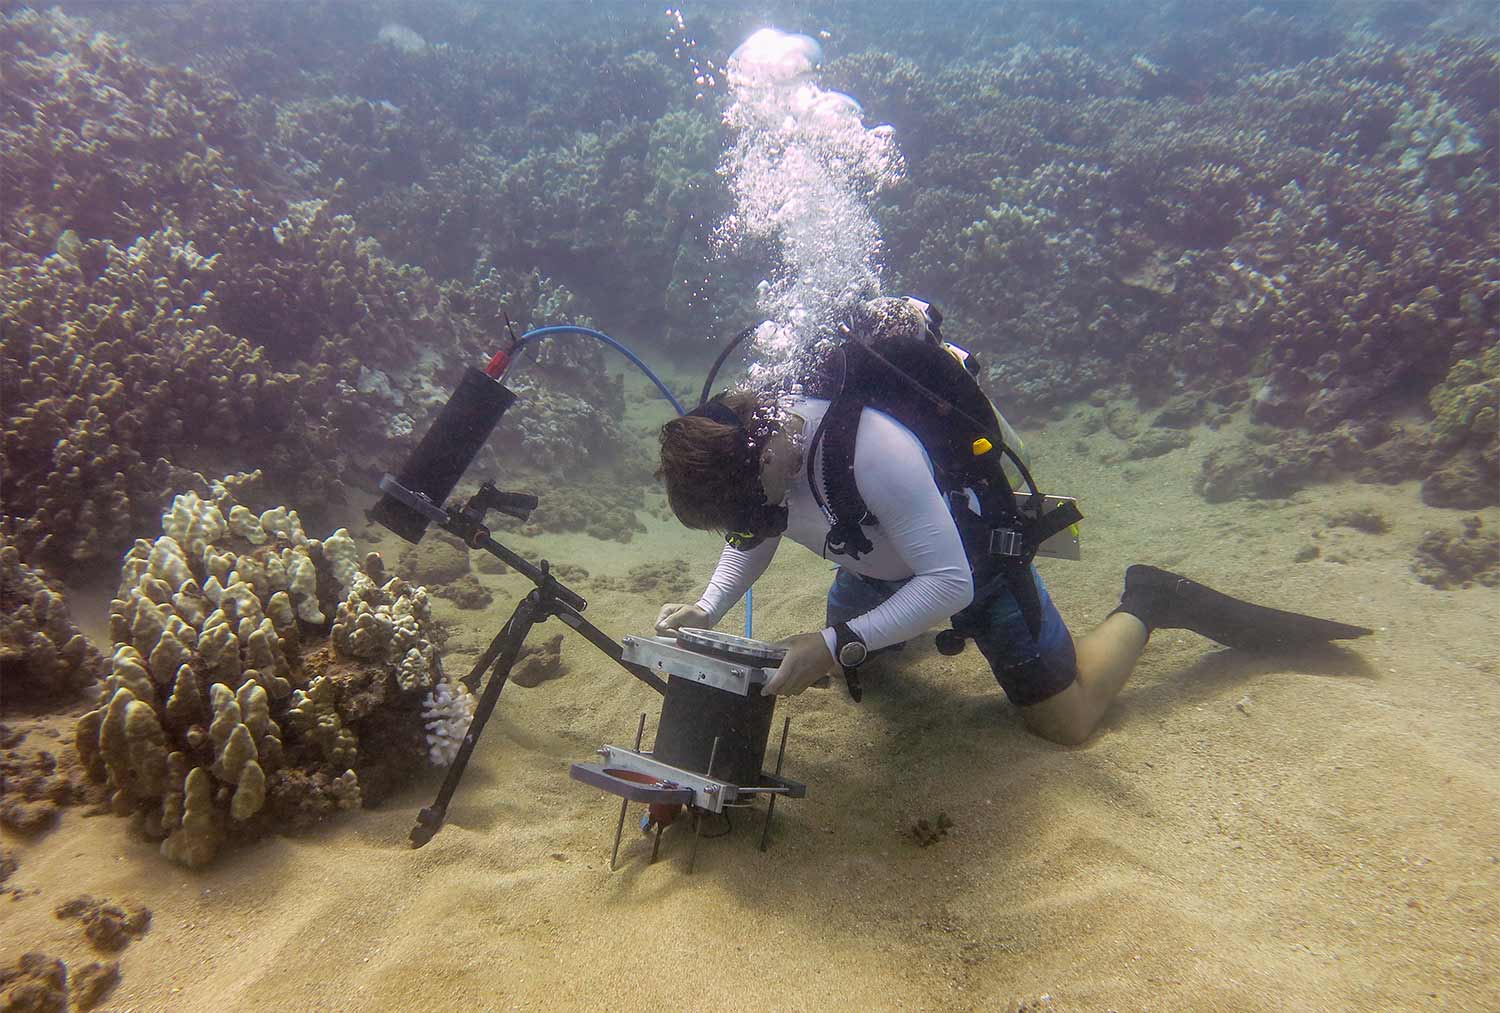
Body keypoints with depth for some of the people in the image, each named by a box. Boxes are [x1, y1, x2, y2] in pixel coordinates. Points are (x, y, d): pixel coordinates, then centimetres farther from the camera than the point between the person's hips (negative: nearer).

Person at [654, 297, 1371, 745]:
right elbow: (756, 539, -2)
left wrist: (837, 646, -43)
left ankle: (1146, 606, 23)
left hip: (974, 561, -7)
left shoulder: (871, 447, -44)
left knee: (1066, 723, 3)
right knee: (839, 667, 28)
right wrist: (709, 610, -18)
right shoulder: (746, 441, -21)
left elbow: (950, 584, -39)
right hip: (876, 568, 7)